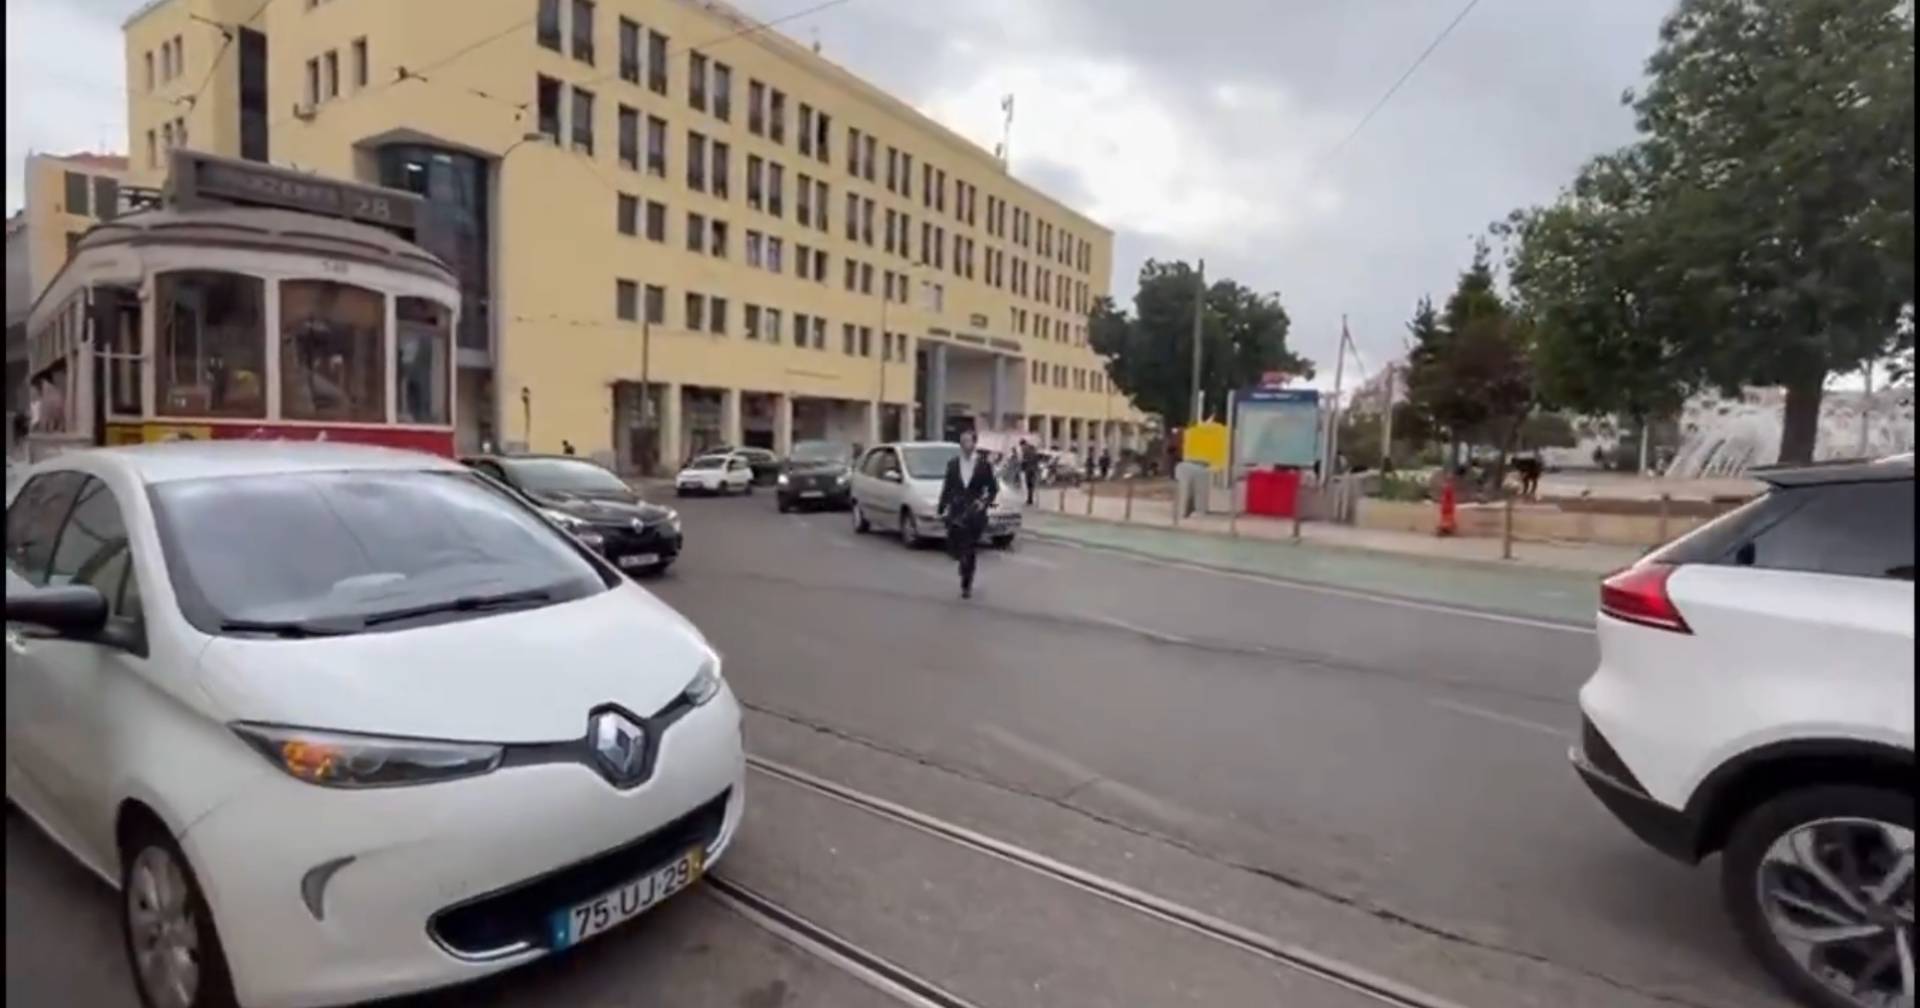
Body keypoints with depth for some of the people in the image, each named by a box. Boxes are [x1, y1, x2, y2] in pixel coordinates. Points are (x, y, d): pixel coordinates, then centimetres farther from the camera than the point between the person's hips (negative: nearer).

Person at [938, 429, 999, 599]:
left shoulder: (983, 464, -2)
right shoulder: (952, 463, 4)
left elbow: (993, 488, 3)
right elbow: (946, 488, 6)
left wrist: (985, 502, -13)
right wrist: (942, 509, 0)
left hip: (975, 513, -2)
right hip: (956, 512, 2)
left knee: (971, 550, 1)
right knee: (953, 547, -4)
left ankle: (967, 585, 15)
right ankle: (965, 565, 29)